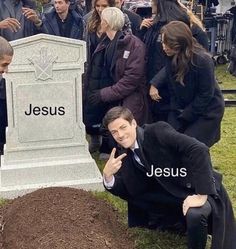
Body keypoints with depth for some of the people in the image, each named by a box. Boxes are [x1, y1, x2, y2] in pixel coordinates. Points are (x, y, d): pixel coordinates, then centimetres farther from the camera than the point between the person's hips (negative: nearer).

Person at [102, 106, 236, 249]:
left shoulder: (157, 131, -22)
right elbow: (126, 192, 2)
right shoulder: (122, 154, -2)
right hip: (171, 198, 7)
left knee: (195, 214, -34)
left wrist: (201, 195, -33)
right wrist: (108, 176, -18)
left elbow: (199, 150, -31)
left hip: (202, 190, -7)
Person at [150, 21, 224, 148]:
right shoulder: (172, 58, -10)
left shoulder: (203, 60, -27)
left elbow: (206, 94, -20)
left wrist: (186, 115, -14)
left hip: (207, 111, -5)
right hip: (181, 108, 6)